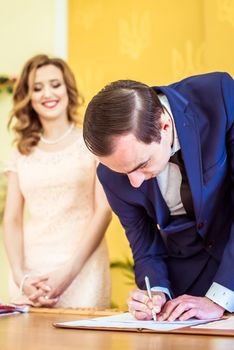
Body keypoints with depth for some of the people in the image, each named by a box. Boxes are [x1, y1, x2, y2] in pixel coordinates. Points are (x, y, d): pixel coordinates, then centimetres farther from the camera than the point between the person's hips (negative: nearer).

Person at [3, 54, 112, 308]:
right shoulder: (22, 153, 11)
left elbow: (104, 211, -4)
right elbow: (12, 219, 7)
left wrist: (67, 272, -12)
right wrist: (20, 276, -8)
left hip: (81, 278, -2)